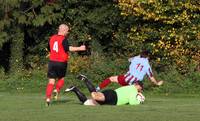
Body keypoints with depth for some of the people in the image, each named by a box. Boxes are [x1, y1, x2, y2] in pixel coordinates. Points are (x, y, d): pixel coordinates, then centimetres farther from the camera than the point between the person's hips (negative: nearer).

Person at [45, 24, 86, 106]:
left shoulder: (52, 38, 10)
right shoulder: (63, 39, -11)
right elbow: (68, 48, -25)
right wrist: (80, 48, -20)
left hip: (52, 61, 4)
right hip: (61, 62, -4)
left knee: (51, 81, 1)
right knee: (61, 79, 19)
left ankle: (48, 98, -10)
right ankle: (57, 90, -5)